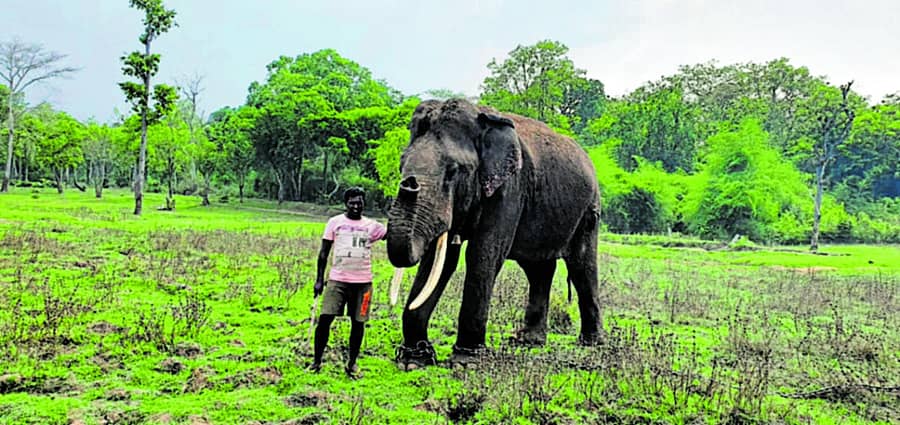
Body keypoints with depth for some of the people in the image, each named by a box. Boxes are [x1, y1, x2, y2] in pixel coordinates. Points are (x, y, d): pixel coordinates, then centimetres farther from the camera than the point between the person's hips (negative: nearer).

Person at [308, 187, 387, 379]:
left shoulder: (372, 226, 5)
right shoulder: (335, 222, 4)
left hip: (362, 282, 1)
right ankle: (317, 361, 7)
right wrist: (319, 280, 2)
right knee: (325, 319, -8)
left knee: (358, 323, 5)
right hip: (337, 279, -1)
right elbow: (324, 252, 6)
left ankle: (352, 363, 19)